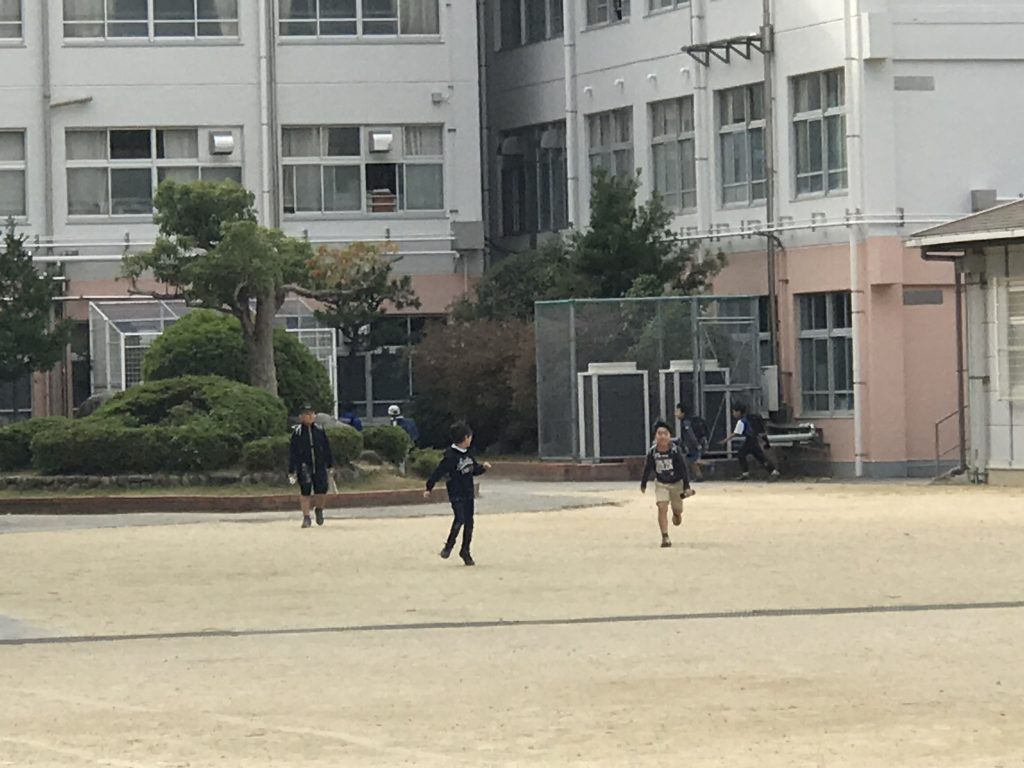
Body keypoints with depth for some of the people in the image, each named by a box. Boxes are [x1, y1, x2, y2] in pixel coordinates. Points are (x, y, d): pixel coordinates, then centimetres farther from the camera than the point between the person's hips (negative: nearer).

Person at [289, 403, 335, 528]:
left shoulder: (320, 430, 6)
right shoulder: (297, 431, -2)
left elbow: (327, 448, 12)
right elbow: (292, 452, 0)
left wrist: (330, 466, 12)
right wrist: (291, 471, -3)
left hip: (320, 466, 2)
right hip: (304, 467, -2)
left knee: (322, 491, -5)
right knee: (305, 492, 0)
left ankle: (319, 509, 25)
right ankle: (306, 517, 11)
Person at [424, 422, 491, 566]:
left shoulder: (467, 454, 11)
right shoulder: (450, 456, -15)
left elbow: (474, 470, 23)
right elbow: (438, 472, -15)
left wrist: (483, 467, 3)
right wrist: (429, 488, -15)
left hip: (468, 494, 7)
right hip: (456, 495, -7)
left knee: (469, 523, 7)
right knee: (460, 519, -20)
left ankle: (465, 551, 17)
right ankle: (449, 546, -3)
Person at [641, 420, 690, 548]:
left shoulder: (675, 450, -21)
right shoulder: (652, 452, -15)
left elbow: (683, 468, -16)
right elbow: (648, 469, 0)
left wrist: (686, 486, -17)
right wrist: (643, 483, 10)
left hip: (676, 483, 0)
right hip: (661, 484, 0)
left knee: (677, 510, 14)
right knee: (662, 508, -14)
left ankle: (676, 514, 53)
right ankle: (665, 537, -9)